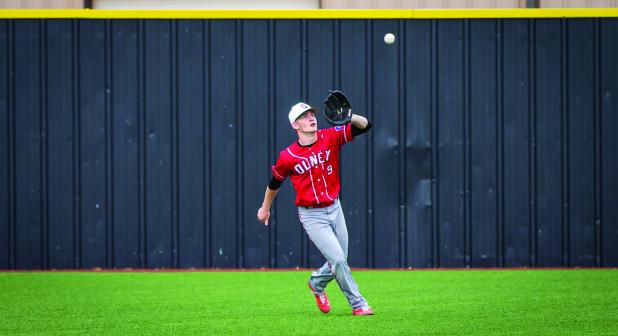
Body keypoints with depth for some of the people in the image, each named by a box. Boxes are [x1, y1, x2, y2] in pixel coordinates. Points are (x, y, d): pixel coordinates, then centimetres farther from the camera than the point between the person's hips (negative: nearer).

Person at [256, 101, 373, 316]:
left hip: (334, 209, 4)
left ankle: (316, 284, 42)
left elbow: (365, 126, -13)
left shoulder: (330, 137, -6)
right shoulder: (288, 157, -11)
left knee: (338, 262, 13)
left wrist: (349, 118, -33)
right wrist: (265, 207, 20)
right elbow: (275, 182, 7)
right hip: (312, 216, -4)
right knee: (338, 260, -13)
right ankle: (358, 304, -1)